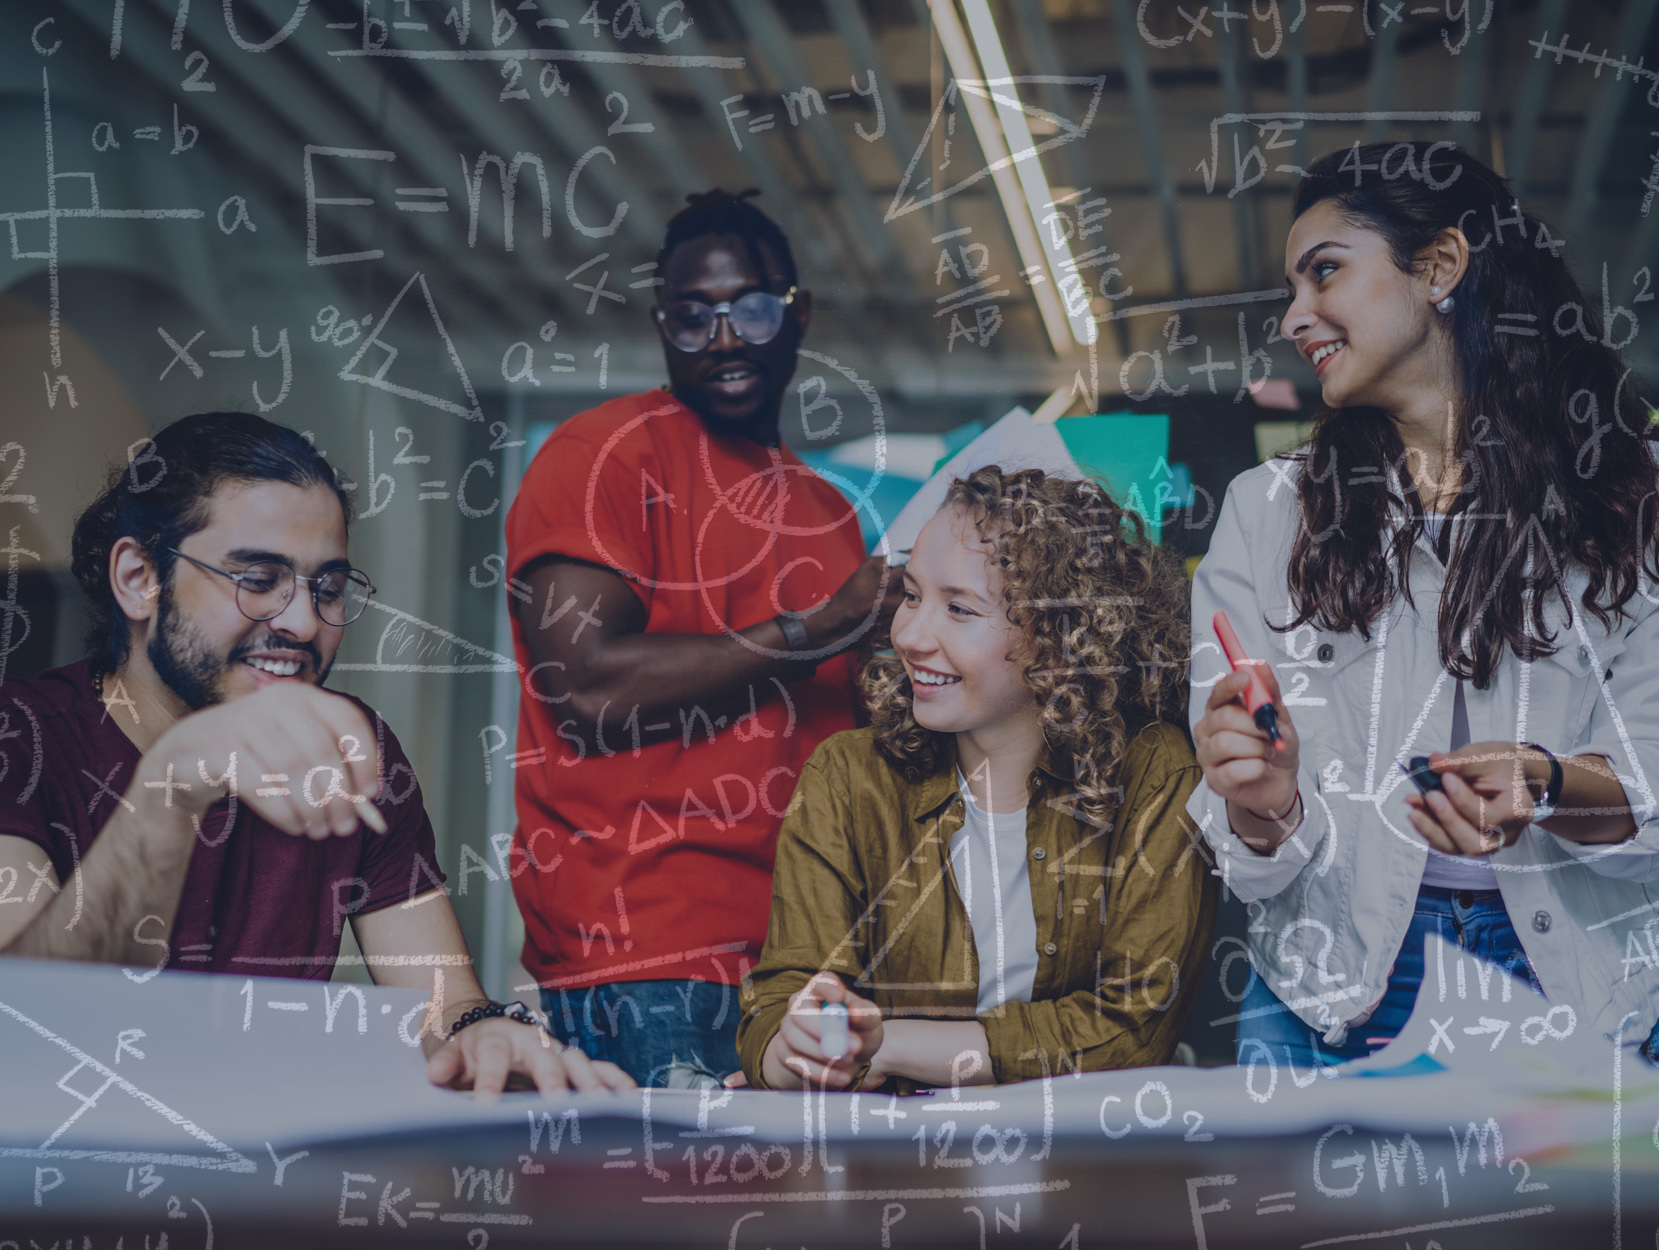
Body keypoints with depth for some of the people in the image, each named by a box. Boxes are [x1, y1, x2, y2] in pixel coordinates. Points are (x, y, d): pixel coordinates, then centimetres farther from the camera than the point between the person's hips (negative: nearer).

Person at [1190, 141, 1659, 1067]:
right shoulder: (1268, 511, 8)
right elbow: (1256, 865, 2)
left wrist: (1544, 785, -22)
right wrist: (1266, 812, -20)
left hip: (1579, 987, 0)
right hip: (1337, 999, 0)